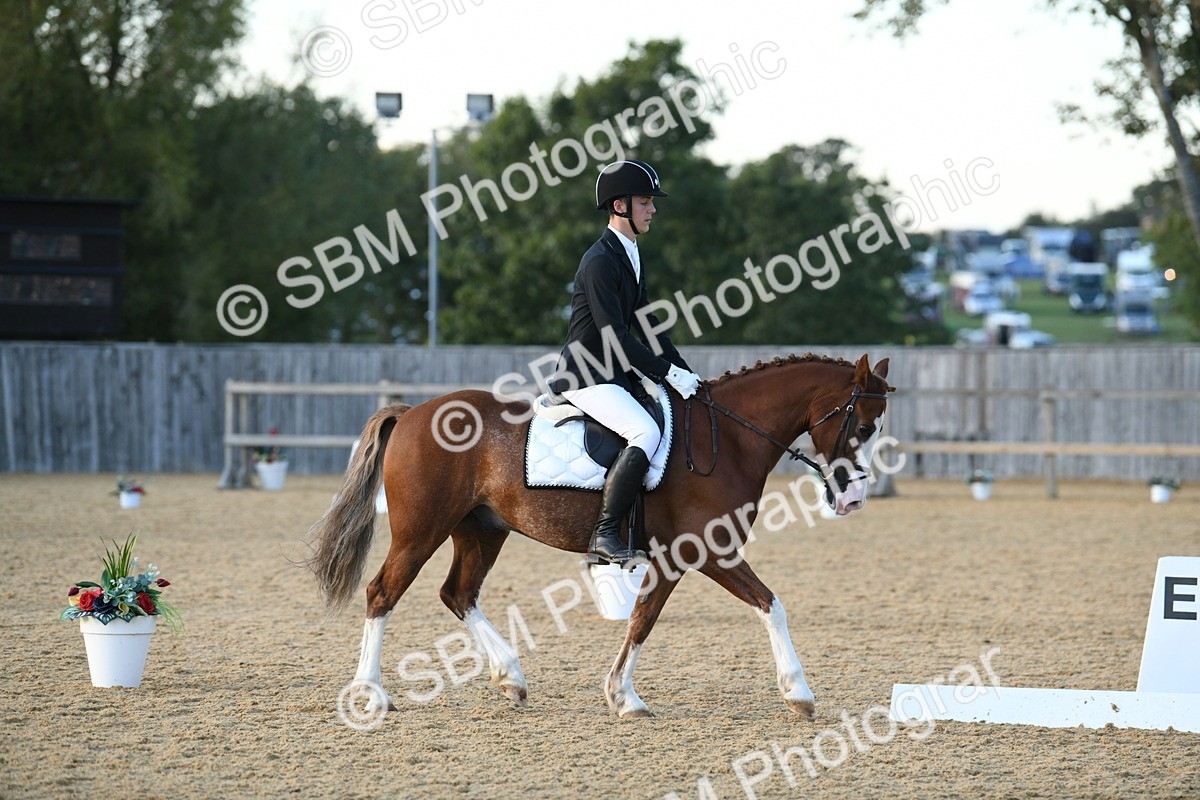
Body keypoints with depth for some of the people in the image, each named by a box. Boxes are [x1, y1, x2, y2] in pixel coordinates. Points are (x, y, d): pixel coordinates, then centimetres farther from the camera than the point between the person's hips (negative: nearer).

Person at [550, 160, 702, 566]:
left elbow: (645, 325, 20)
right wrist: (668, 372, -18)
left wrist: (685, 373, 10)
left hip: (616, 376, 10)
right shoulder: (600, 261, -15)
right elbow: (615, 335, -20)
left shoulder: (632, 258, 16)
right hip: (586, 377, -10)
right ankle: (604, 537, -29)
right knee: (647, 432, -29)